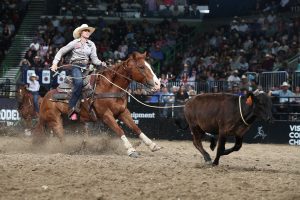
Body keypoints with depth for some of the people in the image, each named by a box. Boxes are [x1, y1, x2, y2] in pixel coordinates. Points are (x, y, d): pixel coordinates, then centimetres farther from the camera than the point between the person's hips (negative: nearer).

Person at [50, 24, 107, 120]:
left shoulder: (91, 44, 13)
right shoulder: (75, 43, 2)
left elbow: (94, 59, 9)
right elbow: (61, 52, 5)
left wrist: (101, 63, -13)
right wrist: (55, 63, -4)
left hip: (85, 68, 6)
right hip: (76, 66, -6)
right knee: (79, 82, -33)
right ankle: (72, 107, -33)